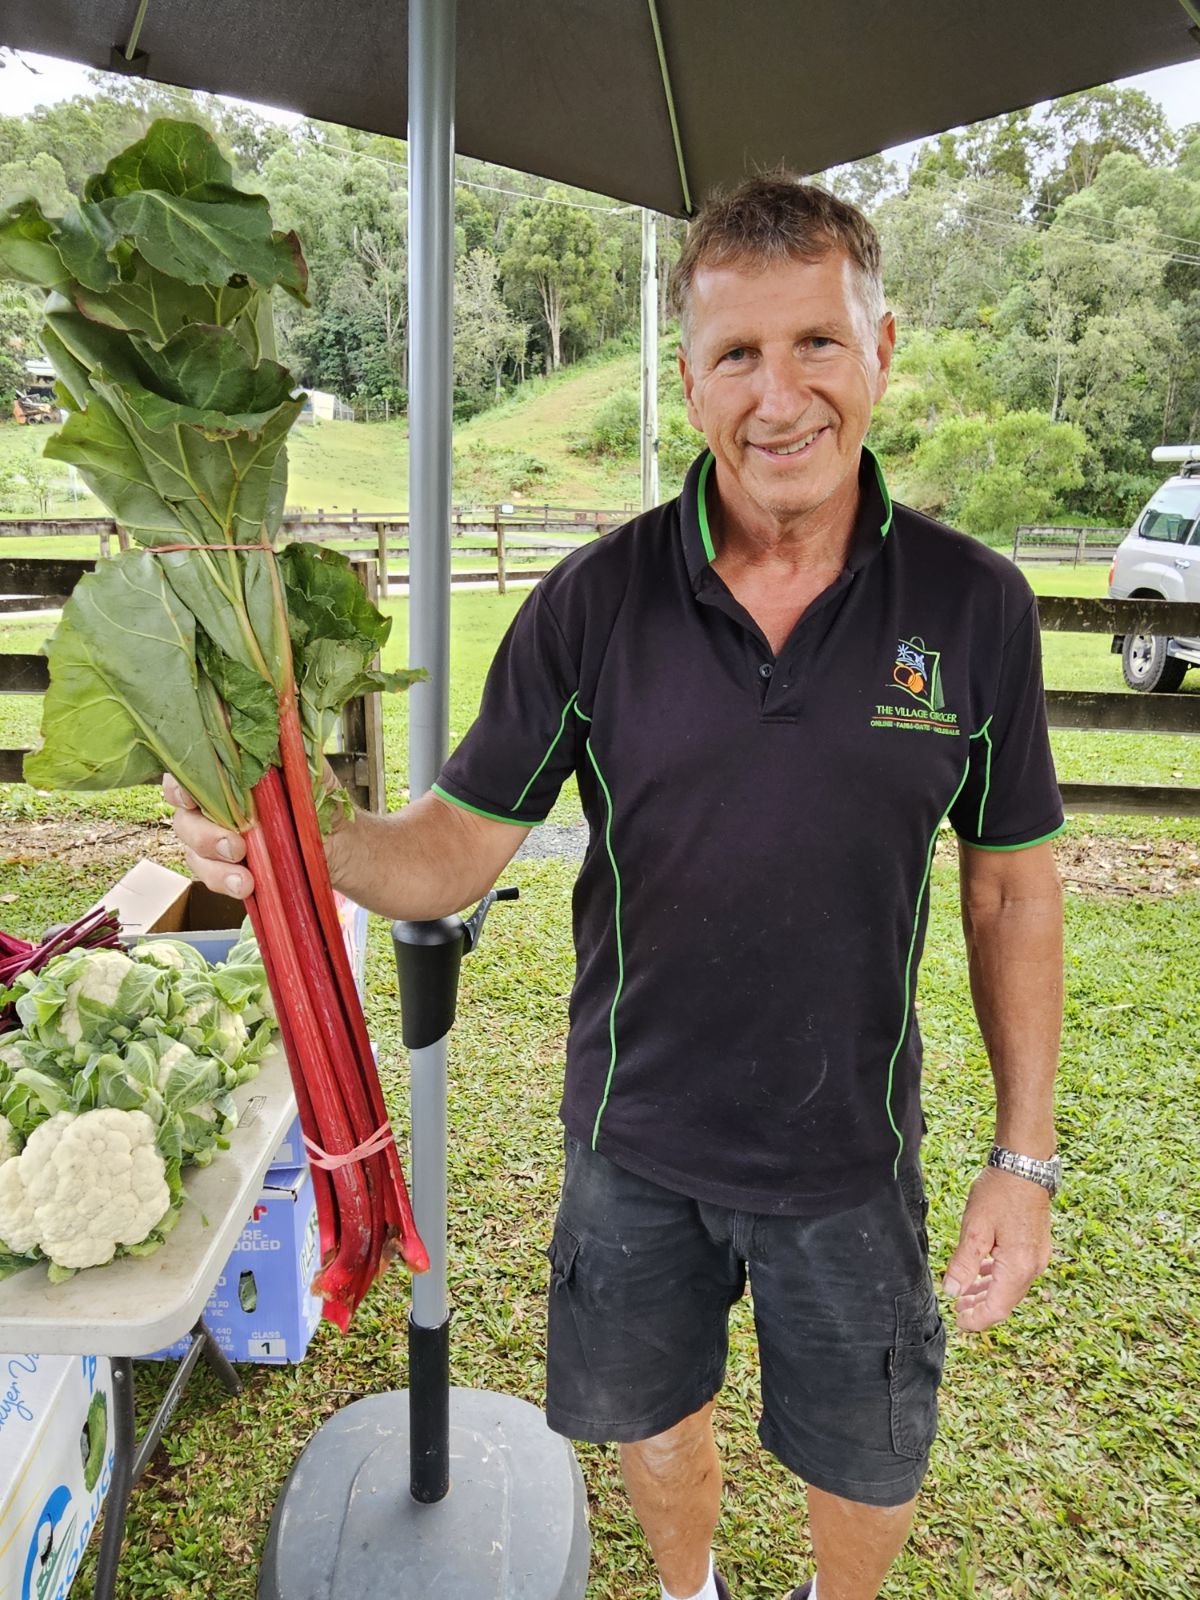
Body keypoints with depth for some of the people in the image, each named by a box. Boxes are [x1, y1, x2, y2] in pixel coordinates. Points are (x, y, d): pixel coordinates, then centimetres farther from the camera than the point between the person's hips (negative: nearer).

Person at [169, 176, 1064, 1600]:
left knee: (866, 1468, 22)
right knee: (653, 1419, 25)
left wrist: (1023, 1156, -4)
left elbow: (1011, 887, -4)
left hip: (851, 1157, 0)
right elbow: (454, 851, -11)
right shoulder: (595, 604, -14)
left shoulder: (973, 605, -12)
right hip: (638, 1144, 1)